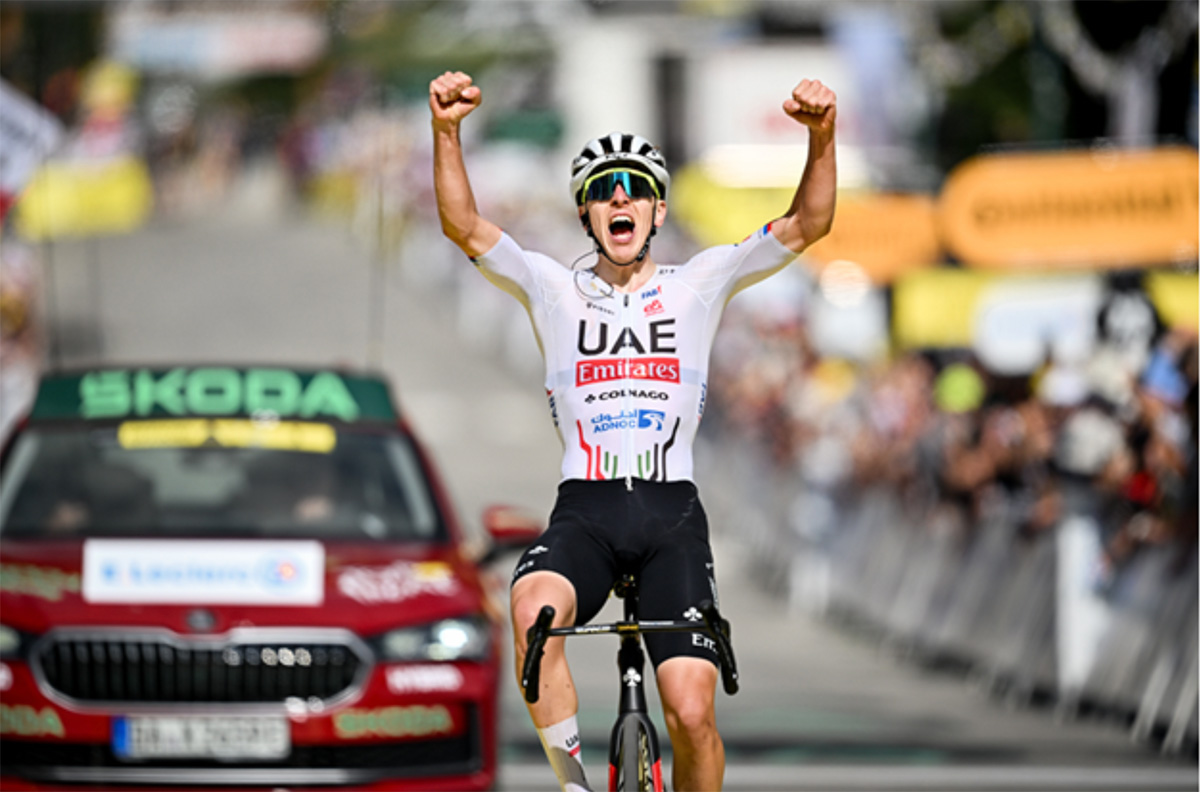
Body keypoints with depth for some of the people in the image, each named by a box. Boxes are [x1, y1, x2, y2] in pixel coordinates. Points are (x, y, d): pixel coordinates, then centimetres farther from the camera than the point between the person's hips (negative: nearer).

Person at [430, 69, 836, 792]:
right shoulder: (554, 289, 11)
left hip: (673, 514, 0)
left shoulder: (699, 284, 11)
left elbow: (809, 223, 2)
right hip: (584, 511, 0)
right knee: (535, 610, -35)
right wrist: (447, 131, -17)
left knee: (692, 712, -14)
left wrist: (821, 137, -16)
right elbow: (463, 225, -1)